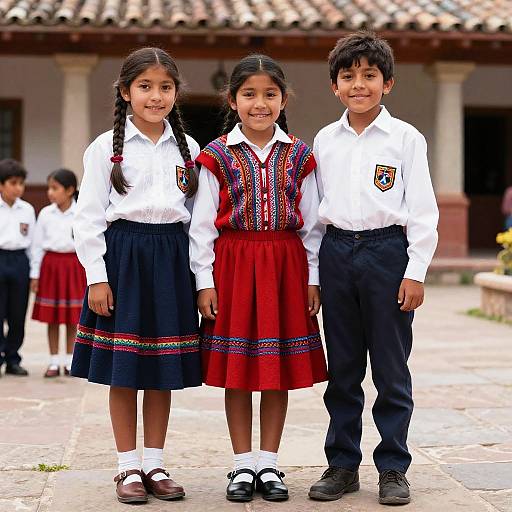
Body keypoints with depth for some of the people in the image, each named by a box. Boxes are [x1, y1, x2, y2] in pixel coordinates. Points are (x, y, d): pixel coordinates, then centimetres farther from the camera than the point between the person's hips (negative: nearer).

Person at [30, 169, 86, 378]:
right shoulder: (45, 213, 0)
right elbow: (37, 245, 3)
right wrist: (35, 274, 1)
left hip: (74, 265, -1)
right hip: (51, 264, 1)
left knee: (72, 317, 6)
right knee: (51, 317, 5)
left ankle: (70, 361, 17)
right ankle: (54, 362, 13)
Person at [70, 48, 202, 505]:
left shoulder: (188, 149, 8)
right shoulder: (107, 147, -1)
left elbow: (197, 216, 10)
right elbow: (89, 216, -3)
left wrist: (199, 274, 5)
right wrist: (96, 276, -9)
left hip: (171, 259, 3)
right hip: (122, 256, -3)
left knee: (164, 369, 7)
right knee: (123, 370, 2)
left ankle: (155, 465, 18)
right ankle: (128, 468, 13)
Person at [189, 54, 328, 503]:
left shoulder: (299, 156, 5)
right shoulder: (217, 156, 0)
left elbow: (311, 224, 6)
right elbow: (202, 225, 0)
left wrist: (312, 278, 2)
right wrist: (204, 281, -5)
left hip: (285, 267, 1)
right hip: (232, 267, -1)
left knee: (280, 366, 6)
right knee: (236, 368, 4)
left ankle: (269, 464, 18)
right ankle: (243, 465, 16)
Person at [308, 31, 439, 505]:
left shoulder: (406, 138, -1)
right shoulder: (325, 140, 9)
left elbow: (423, 211, -2)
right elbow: (315, 208, 13)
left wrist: (415, 271, -7)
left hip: (388, 252, -3)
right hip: (337, 252, 3)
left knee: (391, 368, 3)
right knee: (342, 369, 9)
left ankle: (393, 468, 14)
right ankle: (342, 465, 19)